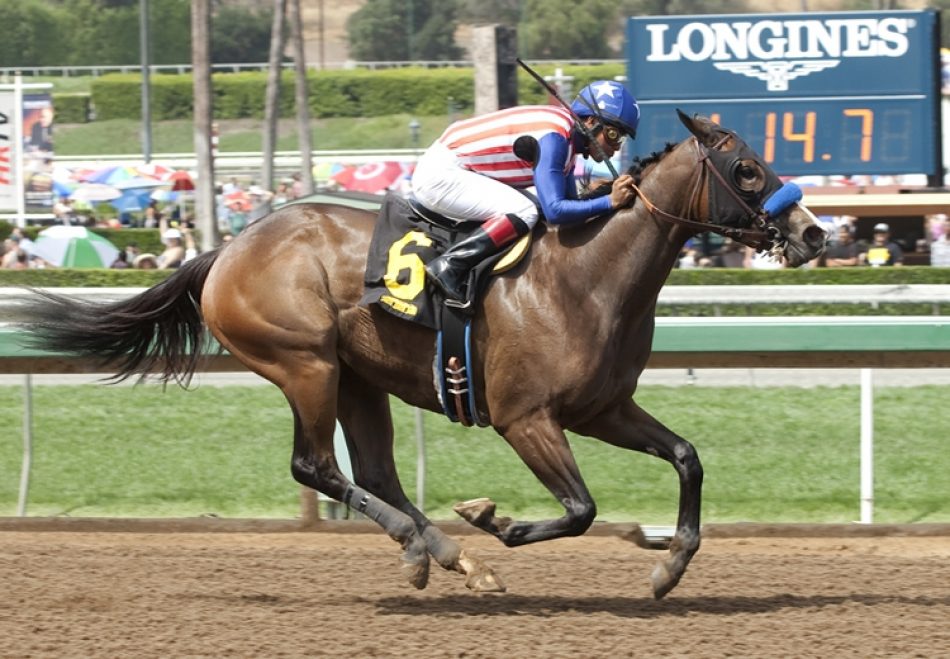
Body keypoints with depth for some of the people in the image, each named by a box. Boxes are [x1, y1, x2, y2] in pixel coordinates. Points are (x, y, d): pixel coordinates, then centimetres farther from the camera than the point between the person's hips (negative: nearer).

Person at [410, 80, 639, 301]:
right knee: (524, 213, -24)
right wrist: (609, 202, -28)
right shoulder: (553, 138, -23)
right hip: (440, 174, -11)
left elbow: (569, 203, 15)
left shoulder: (566, 136, 7)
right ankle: (448, 267, -23)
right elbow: (555, 211, -31)